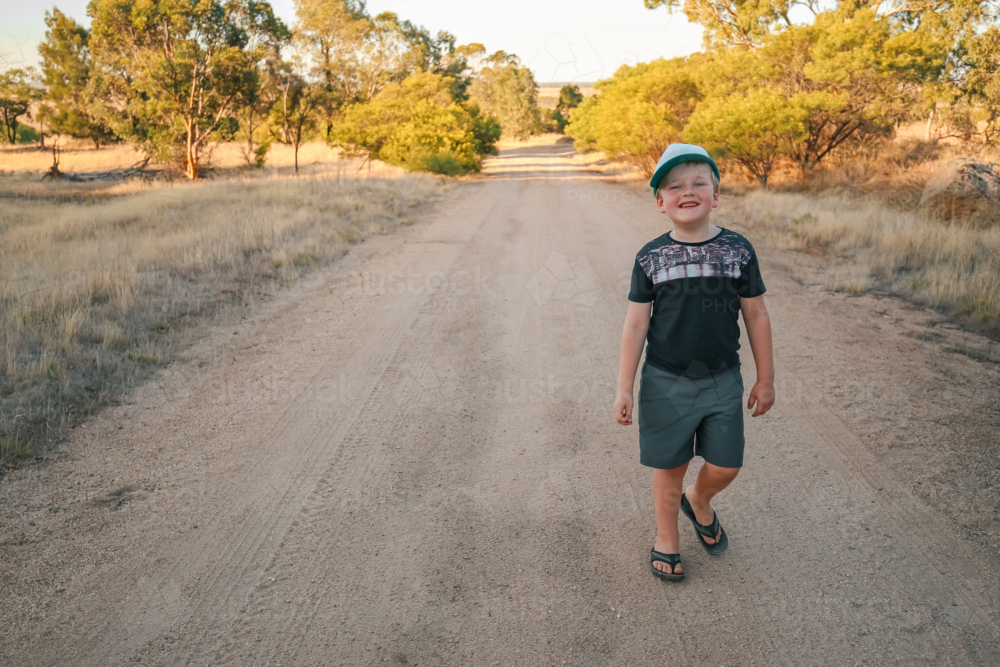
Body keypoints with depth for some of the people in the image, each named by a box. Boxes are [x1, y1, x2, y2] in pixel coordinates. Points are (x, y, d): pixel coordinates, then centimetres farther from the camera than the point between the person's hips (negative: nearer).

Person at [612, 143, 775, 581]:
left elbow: (756, 316, 4)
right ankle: (666, 538, 34)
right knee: (670, 467, 10)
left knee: (725, 466, 6)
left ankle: (699, 502, 41)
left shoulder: (738, 250, -3)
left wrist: (765, 378, 7)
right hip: (666, 383, -1)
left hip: (723, 381, 1)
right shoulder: (651, 257, -6)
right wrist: (624, 389, -3)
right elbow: (635, 324, -3)